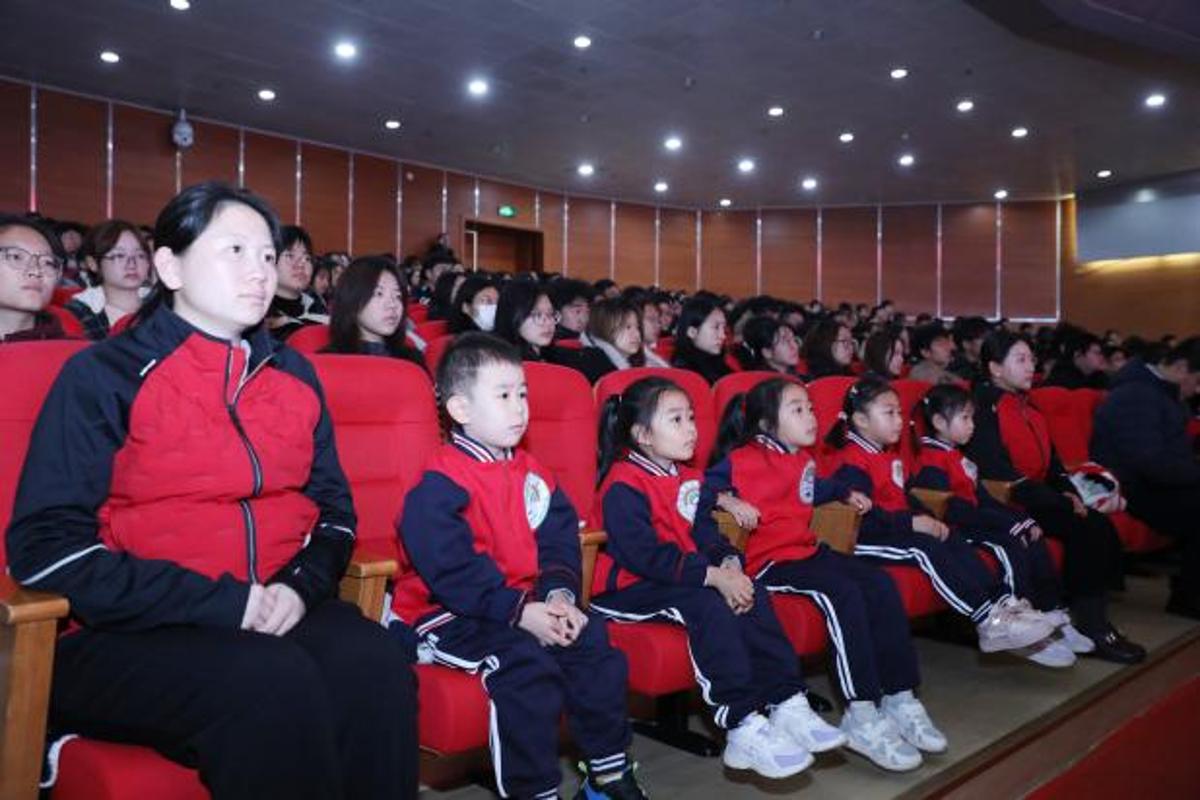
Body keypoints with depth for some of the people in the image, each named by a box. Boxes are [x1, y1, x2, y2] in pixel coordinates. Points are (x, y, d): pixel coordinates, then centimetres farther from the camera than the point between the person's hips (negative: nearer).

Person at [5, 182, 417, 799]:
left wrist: (302, 585, -6)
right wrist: (220, 603, -16)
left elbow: (333, 506, 17)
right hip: (132, 632, -3)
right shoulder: (104, 376, 0)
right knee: (274, 687, -32)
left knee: (374, 664, -27)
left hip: (277, 613, 4)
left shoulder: (293, 376, 14)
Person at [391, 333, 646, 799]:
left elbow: (559, 540, 9)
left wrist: (560, 594, -11)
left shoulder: (531, 473, 10)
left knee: (591, 641, -7)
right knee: (524, 663, -28)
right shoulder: (439, 485, -14)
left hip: (526, 604, 7)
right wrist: (519, 613, -24)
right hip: (450, 615, -7)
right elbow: (451, 570, -21)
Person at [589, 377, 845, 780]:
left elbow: (705, 532, 10)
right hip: (626, 589, -9)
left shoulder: (688, 479, 13)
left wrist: (729, 564, -14)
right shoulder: (623, 486, -16)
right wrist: (712, 576, -29)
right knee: (707, 605, -30)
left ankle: (786, 704, -6)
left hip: (681, 578, 9)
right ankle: (743, 728, -26)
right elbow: (644, 554, -26)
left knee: (752, 595, -8)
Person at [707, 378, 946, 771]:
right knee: (843, 594, -27)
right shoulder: (743, 459, -8)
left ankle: (899, 698, 1)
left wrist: (846, 494, 25)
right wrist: (728, 500, -31)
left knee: (881, 586, -4)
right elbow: (702, 485, -15)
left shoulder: (803, 460, 18)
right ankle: (862, 717, -21)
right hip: (768, 561, -9)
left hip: (808, 550, 9)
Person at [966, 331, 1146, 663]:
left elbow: (1051, 462, 18)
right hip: (1008, 507, -8)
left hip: (1039, 501, 8)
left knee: (1102, 527, -14)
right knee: (1086, 530, -23)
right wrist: (1060, 502, -16)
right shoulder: (984, 408, -9)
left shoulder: (1027, 408, 18)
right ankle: (1091, 628, -12)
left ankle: (1095, 619, -9)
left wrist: (1069, 494, -3)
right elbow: (999, 473, -17)